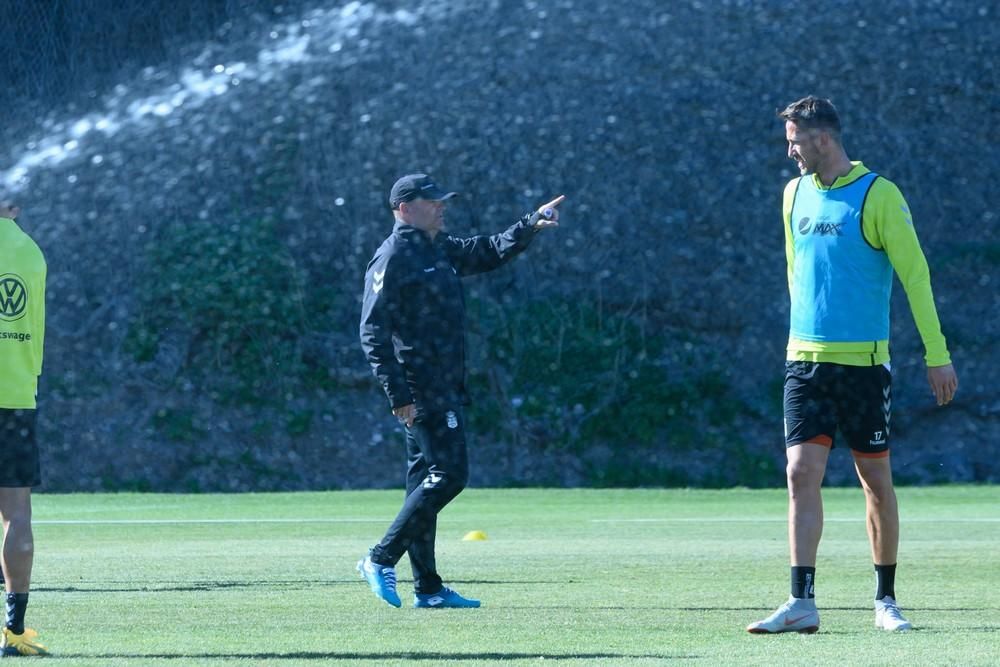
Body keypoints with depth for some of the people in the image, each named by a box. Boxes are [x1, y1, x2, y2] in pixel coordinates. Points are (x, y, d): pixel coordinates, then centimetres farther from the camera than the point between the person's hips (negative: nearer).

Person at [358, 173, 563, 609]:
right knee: (448, 473, -14)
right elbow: (373, 332, -17)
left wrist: (532, 225, 11)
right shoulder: (393, 258, -12)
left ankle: (428, 588, 12)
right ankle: (381, 559, -8)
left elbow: (489, 253, 27)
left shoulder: (441, 250, 16)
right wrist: (397, 394, -22)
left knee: (426, 482, 9)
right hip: (420, 389, -10)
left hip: (444, 388, 10)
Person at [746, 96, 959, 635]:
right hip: (804, 361, 4)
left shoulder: (877, 195, -7)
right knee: (801, 474, -8)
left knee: (876, 480, 4)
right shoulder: (795, 194, 10)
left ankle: (885, 599, 17)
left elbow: (915, 275, -7)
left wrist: (937, 354, -9)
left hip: (864, 362, -4)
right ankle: (802, 603, -11)